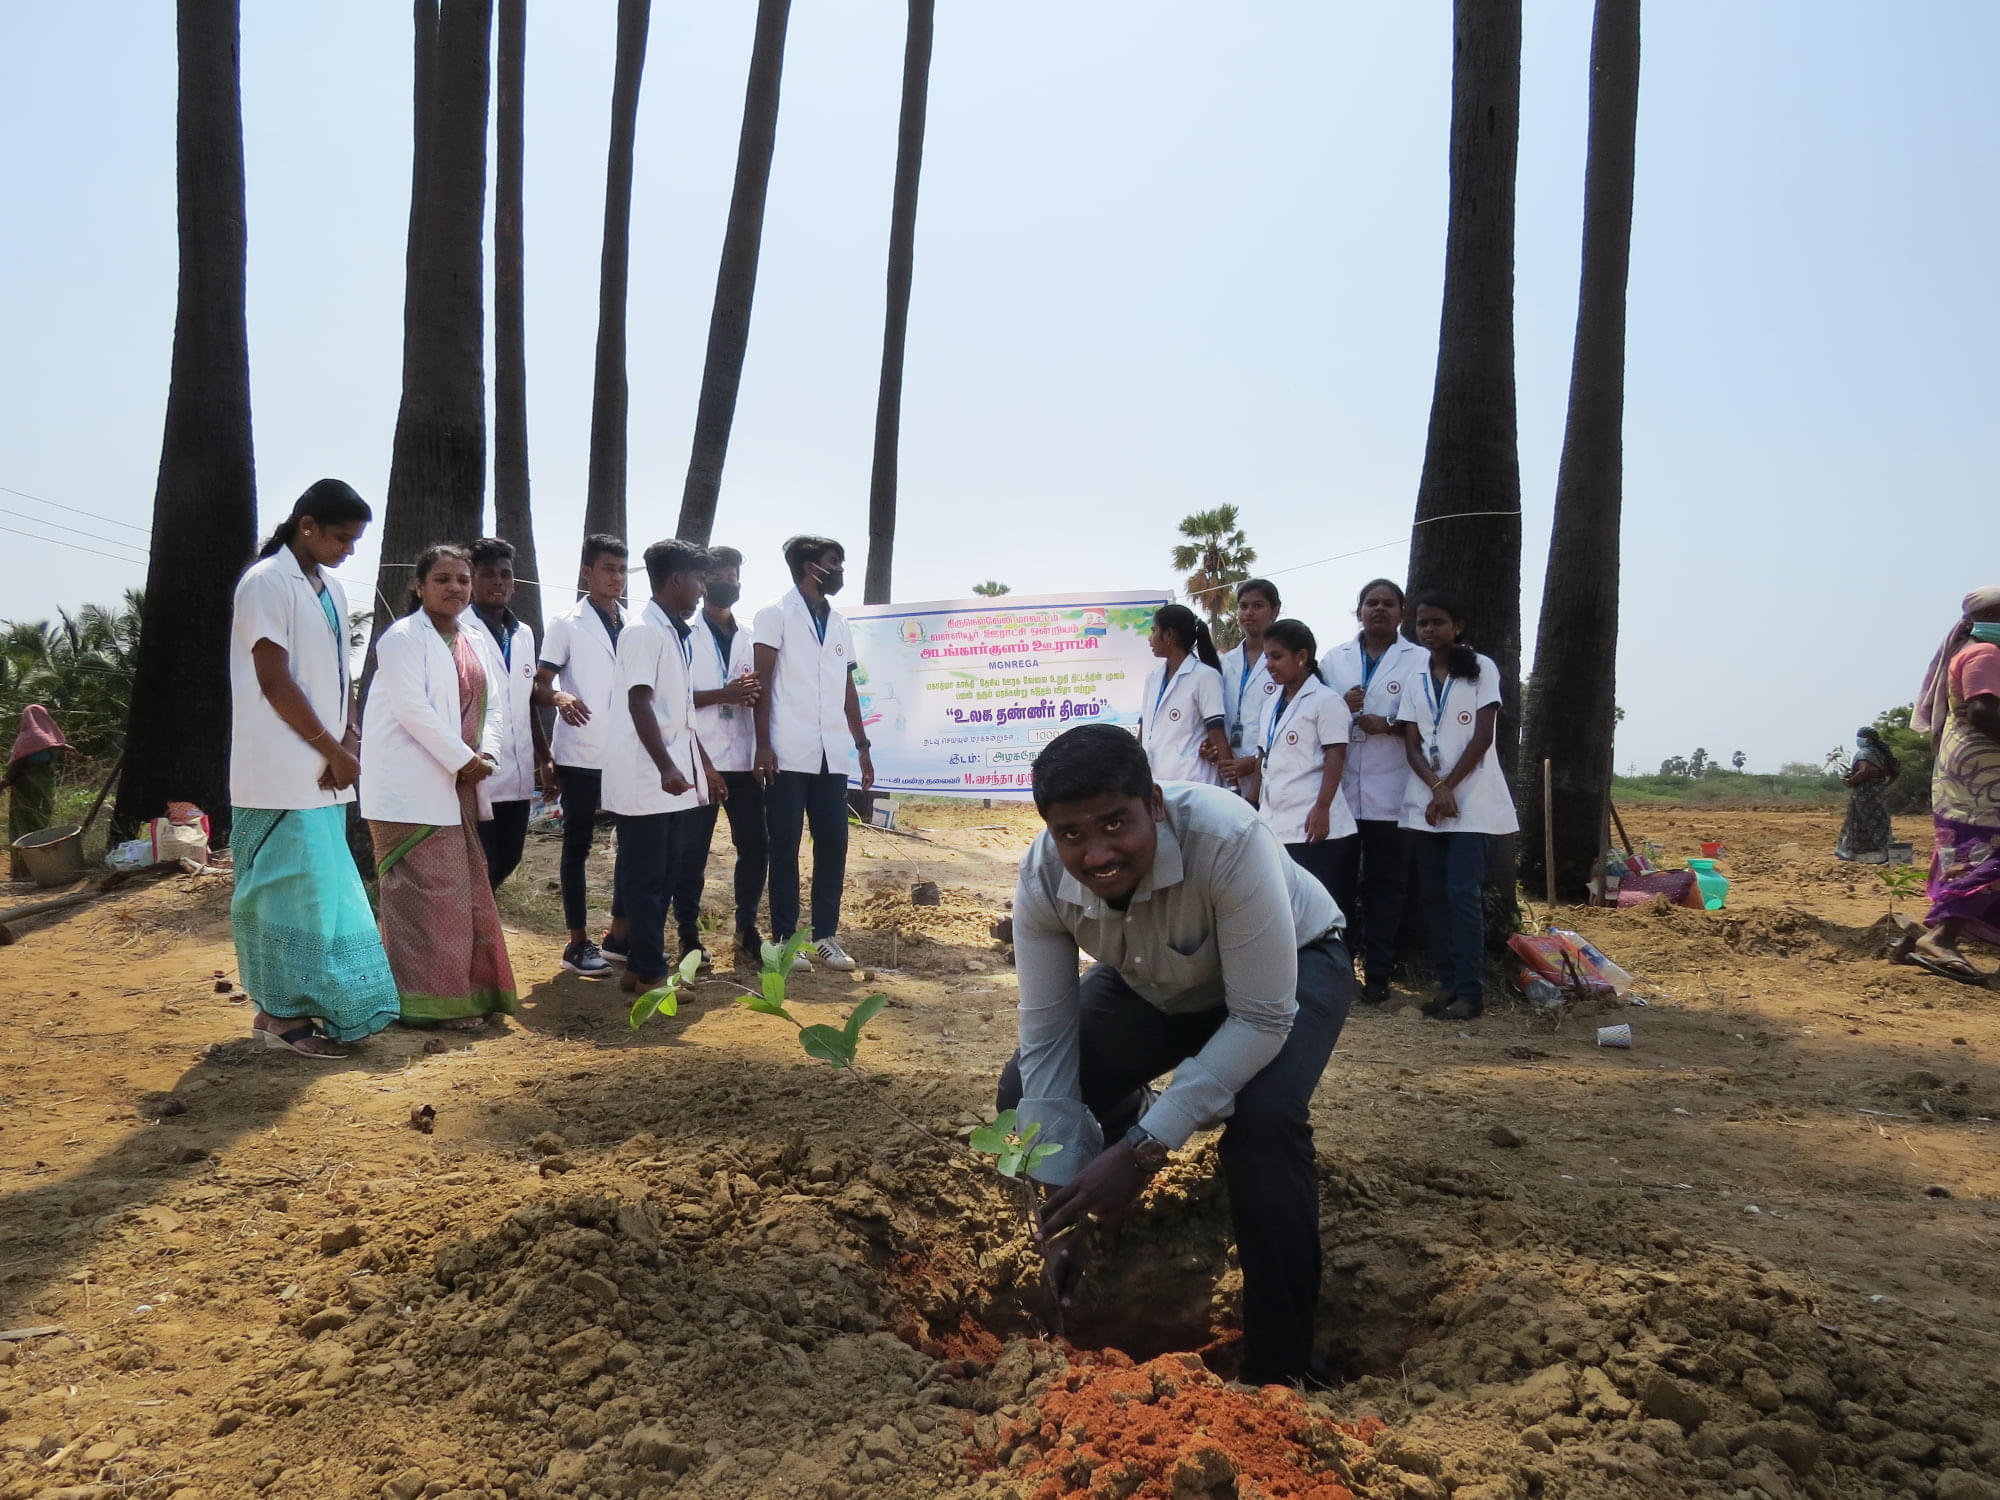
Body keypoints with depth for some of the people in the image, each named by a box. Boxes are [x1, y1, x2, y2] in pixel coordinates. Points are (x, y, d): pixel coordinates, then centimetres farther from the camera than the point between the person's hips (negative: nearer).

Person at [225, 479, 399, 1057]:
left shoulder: (331, 589, 15)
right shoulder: (266, 582, -10)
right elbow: (275, 683, -15)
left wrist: (349, 743, 1)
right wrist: (335, 751, -11)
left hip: (323, 774, 8)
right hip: (283, 773, -8)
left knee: (325, 891, 12)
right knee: (293, 888, -4)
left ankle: (314, 1004, 22)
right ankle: (282, 1014, 7)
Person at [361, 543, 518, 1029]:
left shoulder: (474, 642, 16)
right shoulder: (403, 637, -7)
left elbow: (490, 705, 12)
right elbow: (412, 708, -16)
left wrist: (486, 754, -6)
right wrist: (463, 758, -16)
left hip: (459, 785, 8)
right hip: (413, 787, -8)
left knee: (466, 888, 11)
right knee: (427, 893, -8)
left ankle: (468, 992, 19)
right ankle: (432, 1001, -2)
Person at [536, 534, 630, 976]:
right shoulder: (567, 624, -2)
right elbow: (538, 686, -5)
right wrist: (559, 697, -27)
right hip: (581, 754, -5)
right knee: (578, 845, 3)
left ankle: (619, 934, 19)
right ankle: (578, 942, 10)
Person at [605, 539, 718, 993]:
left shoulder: (679, 633, 16)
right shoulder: (644, 631, -12)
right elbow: (639, 704, -20)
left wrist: (703, 763, 22)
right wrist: (667, 768, -27)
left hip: (675, 776, 9)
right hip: (645, 778, -9)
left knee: (665, 873, 12)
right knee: (644, 877, -1)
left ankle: (642, 965, 21)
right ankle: (650, 972, 6)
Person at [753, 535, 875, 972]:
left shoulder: (839, 623, 17)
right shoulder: (777, 614, 0)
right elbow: (762, 680, -5)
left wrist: (862, 745, 13)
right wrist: (763, 745, -11)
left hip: (831, 755, 5)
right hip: (788, 754, -5)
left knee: (834, 845, 5)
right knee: (784, 848, 2)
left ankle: (825, 935, 15)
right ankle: (784, 937, 10)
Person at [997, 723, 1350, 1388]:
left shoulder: (1227, 840, -41)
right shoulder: (1042, 877, -27)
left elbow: (1262, 1021, -35)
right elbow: (1046, 1039, -20)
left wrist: (1144, 1148, -38)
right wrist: (1061, 1211, -23)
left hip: (1291, 965, -4)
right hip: (1156, 983, 5)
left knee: (1263, 1118, -32)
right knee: (1025, 1093, -9)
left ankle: (1279, 1366, -15)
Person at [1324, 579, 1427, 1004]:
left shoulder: (1419, 660, 3)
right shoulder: (1335, 659, 14)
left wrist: (1389, 725, -17)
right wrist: (1342, 707, -6)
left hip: (1390, 793, -3)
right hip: (1340, 789, 3)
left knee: (1385, 885, 3)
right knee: (1338, 881, 6)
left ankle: (1378, 973, 10)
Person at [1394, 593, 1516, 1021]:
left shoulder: (1481, 669, 0)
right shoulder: (1414, 677, 11)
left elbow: (1482, 737, -7)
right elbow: (1411, 744, 6)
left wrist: (1449, 787, -12)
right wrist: (1435, 788, -10)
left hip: (1470, 799, -4)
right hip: (1425, 802, 5)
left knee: (1462, 893, -10)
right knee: (1435, 894, 5)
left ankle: (1470, 991, -5)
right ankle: (1448, 983, 12)